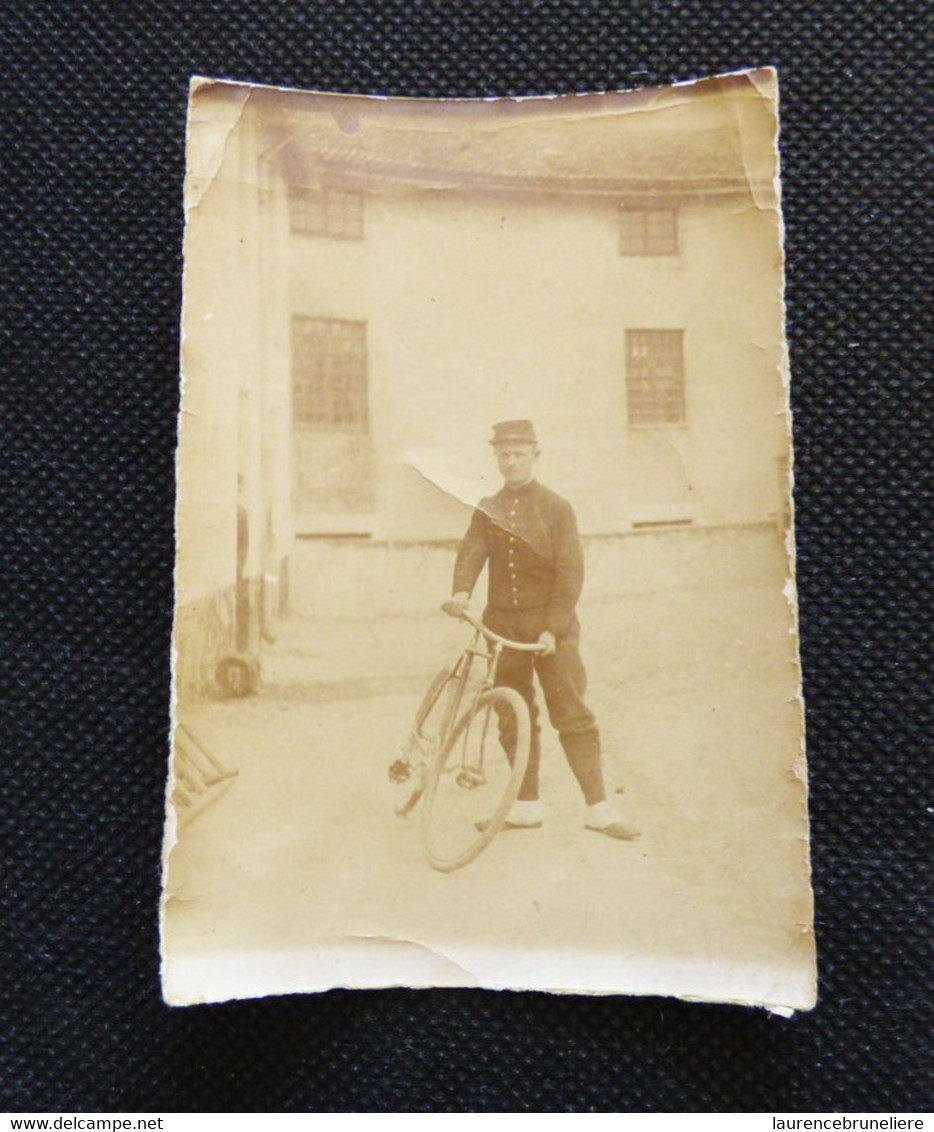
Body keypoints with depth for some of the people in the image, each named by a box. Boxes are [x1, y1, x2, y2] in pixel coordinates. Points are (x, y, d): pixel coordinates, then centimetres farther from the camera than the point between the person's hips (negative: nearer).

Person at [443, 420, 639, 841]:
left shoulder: (557, 508, -1)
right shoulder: (487, 510, 8)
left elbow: (570, 572, -8)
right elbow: (471, 553, -8)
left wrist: (553, 628, -18)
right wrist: (461, 592, -29)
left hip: (550, 624, -3)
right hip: (502, 624, 4)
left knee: (572, 715, -4)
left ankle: (598, 809, 4)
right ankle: (527, 805, 21)